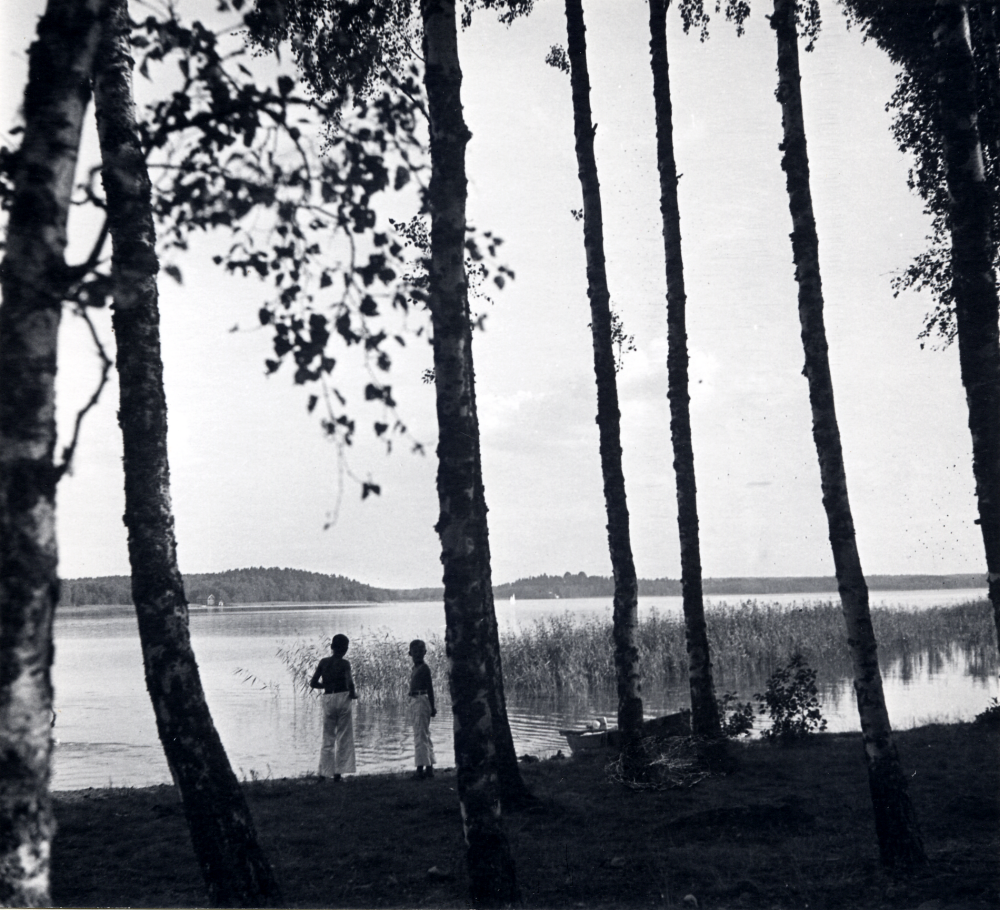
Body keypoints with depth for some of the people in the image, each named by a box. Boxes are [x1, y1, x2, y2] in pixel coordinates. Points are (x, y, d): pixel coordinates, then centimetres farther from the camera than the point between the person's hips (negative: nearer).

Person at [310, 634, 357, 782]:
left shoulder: (323, 662, 5)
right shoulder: (344, 664, -6)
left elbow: (313, 682, 4)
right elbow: (349, 682, -19)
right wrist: (353, 693, -1)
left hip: (327, 699, 3)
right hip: (342, 698, -3)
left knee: (328, 739, 11)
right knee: (344, 739, 6)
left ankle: (323, 774, 7)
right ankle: (338, 773, 4)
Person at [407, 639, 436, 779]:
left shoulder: (424, 668, -10)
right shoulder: (416, 668, 17)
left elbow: (430, 688, -12)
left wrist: (432, 707, -15)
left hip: (421, 701, -10)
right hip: (415, 701, 10)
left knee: (420, 736, -11)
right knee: (425, 736, 13)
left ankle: (421, 767, -11)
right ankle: (429, 767, 19)